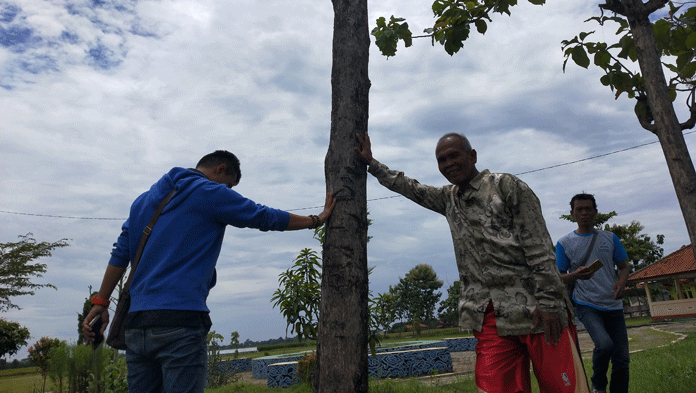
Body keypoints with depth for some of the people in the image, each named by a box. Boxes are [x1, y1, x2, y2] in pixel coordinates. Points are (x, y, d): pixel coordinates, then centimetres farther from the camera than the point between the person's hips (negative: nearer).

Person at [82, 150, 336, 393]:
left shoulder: (144, 200, 20)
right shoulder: (211, 193, -1)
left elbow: (120, 255, 18)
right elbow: (267, 217, 4)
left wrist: (101, 302, 20)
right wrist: (317, 220, 15)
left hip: (136, 322, 8)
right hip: (180, 320, -7)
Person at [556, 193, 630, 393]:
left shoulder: (610, 238, 9)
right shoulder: (564, 243, 1)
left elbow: (623, 266, 14)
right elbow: (558, 278, 2)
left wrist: (622, 282, -9)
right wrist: (576, 275, -20)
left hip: (613, 305, 4)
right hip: (586, 305, -4)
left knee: (622, 359, 3)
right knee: (605, 344, -25)